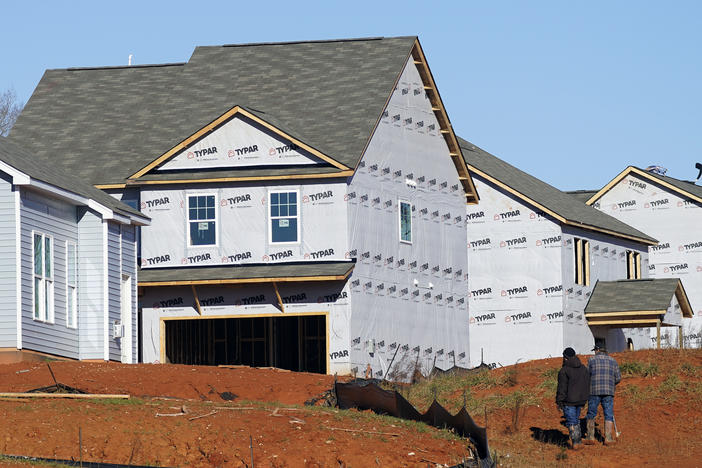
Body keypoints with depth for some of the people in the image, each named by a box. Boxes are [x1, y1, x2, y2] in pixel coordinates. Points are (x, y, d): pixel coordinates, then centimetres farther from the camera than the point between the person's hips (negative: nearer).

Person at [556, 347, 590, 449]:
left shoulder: (564, 371, -14)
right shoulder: (584, 369, 7)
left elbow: (562, 388, -14)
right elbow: (587, 386, 13)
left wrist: (559, 402, -7)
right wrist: (584, 400, 20)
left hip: (569, 401, -6)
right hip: (580, 400, 6)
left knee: (571, 422, 0)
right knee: (576, 420, 18)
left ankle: (575, 442, -5)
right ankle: (579, 441, 17)